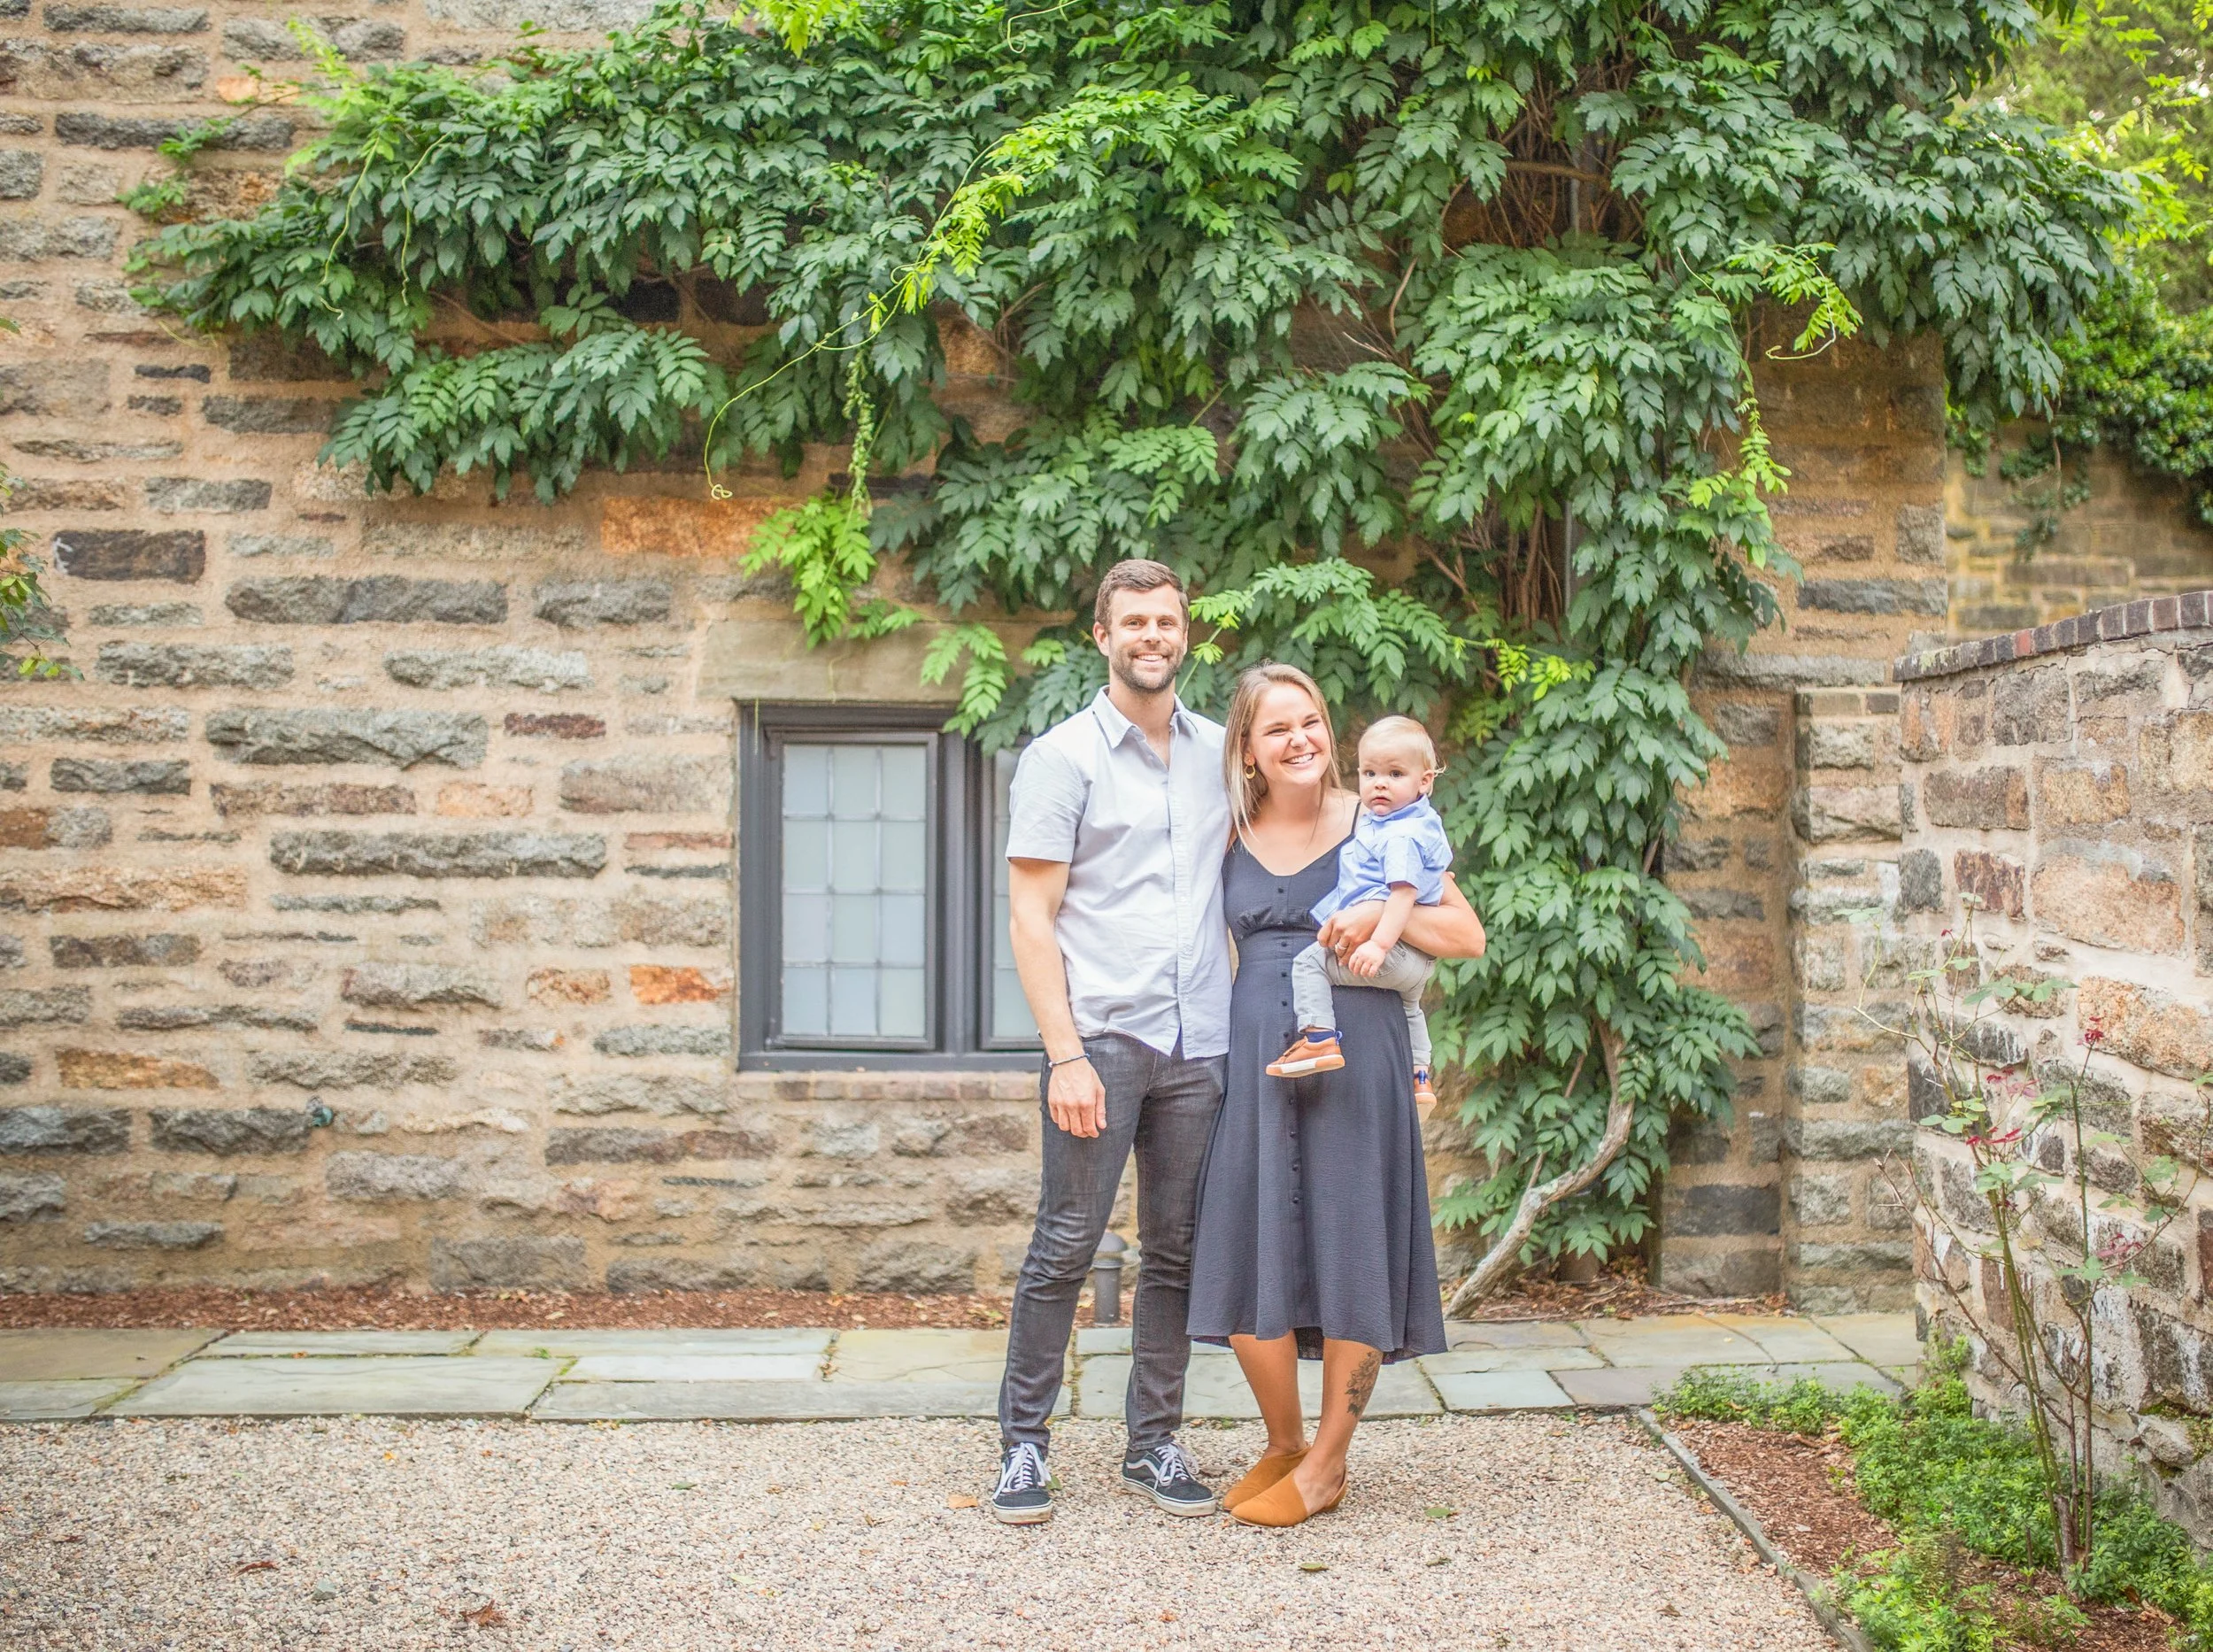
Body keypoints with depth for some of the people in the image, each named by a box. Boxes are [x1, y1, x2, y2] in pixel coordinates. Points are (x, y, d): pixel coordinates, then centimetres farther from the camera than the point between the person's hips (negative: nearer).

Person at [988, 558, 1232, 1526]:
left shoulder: (1219, 754, 14)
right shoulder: (1062, 758, 0)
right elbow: (1032, 918, -5)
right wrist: (1065, 1053, -14)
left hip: (1198, 1045, 5)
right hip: (1102, 1037, -4)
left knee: (1178, 1253, 9)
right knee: (1065, 1247, -2)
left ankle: (1153, 1444, 20)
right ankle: (1022, 1445, 10)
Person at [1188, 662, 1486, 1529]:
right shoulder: (1232, 839, 9)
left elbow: (1468, 936, 1)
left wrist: (1385, 912, -15)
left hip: (1354, 1059, -2)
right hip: (1255, 1061, 3)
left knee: (1349, 1258, 1)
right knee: (1249, 1257, 1)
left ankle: (1326, 1464, 16)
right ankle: (1282, 1442, 23)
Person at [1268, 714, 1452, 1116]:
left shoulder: (1403, 837, -19)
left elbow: (1404, 892, -29)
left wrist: (1379, 943, -35)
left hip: (1394, 953, -11)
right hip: (1421, 962, 11)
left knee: (1309, 963, -9)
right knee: (1408, 1004, 36)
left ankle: (1318, 1038, -18)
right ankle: (1418, 1078, 44)